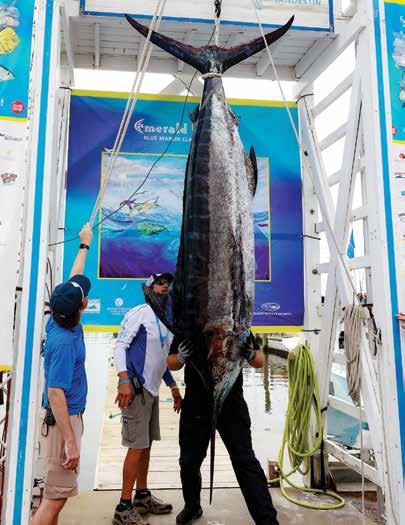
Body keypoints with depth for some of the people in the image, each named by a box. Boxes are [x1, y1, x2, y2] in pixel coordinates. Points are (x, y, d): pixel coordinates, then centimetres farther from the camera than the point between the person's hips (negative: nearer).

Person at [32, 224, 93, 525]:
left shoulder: (62, 320, 0)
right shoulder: (64, 342, -24)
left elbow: (73, 280, 14)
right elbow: (55, 393, -25)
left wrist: (85, 246, 25)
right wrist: (70, 441, -25)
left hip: (70, 415, 9)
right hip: (63, 420, -9)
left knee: (57, 491, 18)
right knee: (57, 494, -1)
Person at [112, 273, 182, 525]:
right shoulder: (139, 313, -9)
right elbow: (120, 346, -15)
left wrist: (173, 386, 22)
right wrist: (124, 380, -27)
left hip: (153, 389, 8)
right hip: (136, 388, -8)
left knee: (147, 444, 16)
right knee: (137, 446, -5)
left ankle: (142, 496, 30)